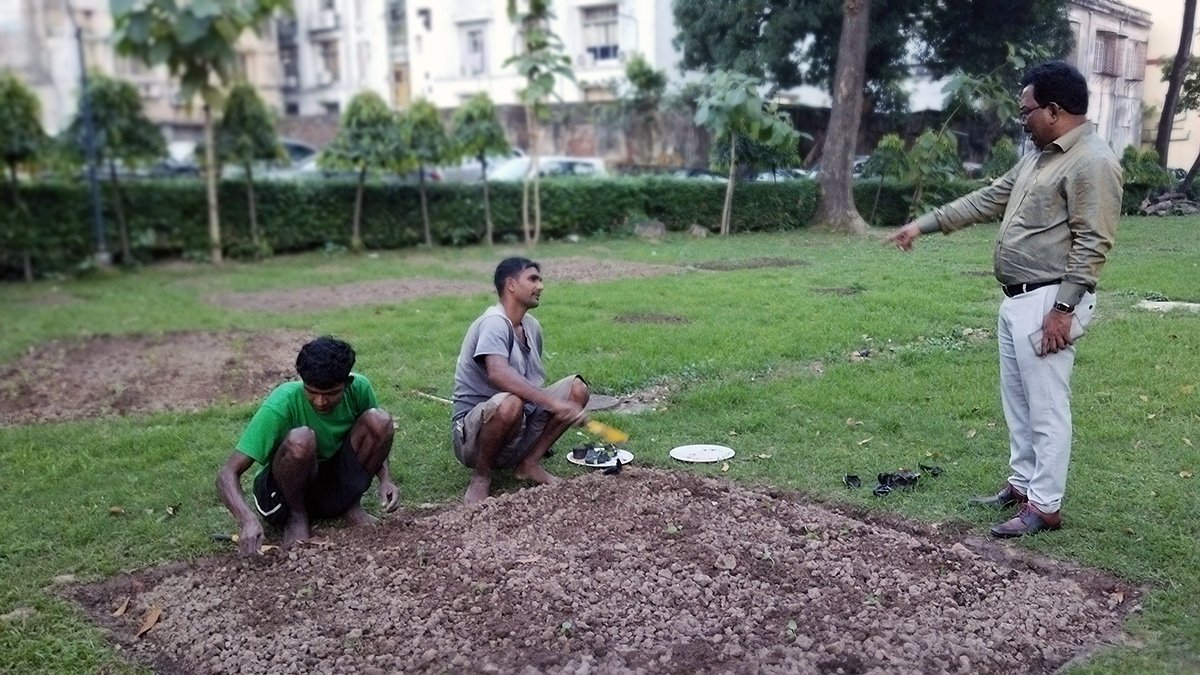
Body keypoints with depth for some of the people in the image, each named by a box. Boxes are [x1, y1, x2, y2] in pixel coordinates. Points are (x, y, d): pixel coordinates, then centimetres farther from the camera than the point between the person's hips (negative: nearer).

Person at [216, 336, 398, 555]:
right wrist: (247, 519, -48)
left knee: (379, 420, -21)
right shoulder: (282, 404, -27)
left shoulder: (359, 388, -16)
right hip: (283, 493, -3)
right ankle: (297, 516, -9)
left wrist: (385, 479, -15)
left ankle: (351, 507, -2)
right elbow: (227, 474, -28)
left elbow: (376, 438, 5)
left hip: (334, 488, 4)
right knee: (300, 439, -37)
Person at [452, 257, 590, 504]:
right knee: (510, 403, -40)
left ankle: (529, 463, 2)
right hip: (473, 431, -8)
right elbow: (498, 374, -38)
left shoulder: (532, 326, 7)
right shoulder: (494, 323, -20)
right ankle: (481, 474, -12)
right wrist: (553, 403, -44)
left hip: (520, 428, 8)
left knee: (577, 388, -4)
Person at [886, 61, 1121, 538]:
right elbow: (988, 200, 21)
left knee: (1046, 407, -4)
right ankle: (1022, 484, 29)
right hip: (1017, 299, 10)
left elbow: (1092, 244, -19)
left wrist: (1063, 308, -21)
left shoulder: (1092, 162, -14)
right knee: (1017, 400, 16)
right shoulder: (1039, 157, 16)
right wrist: (924, 224, 18)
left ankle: (1045, 506, 4)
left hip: (1048, 302, -10)